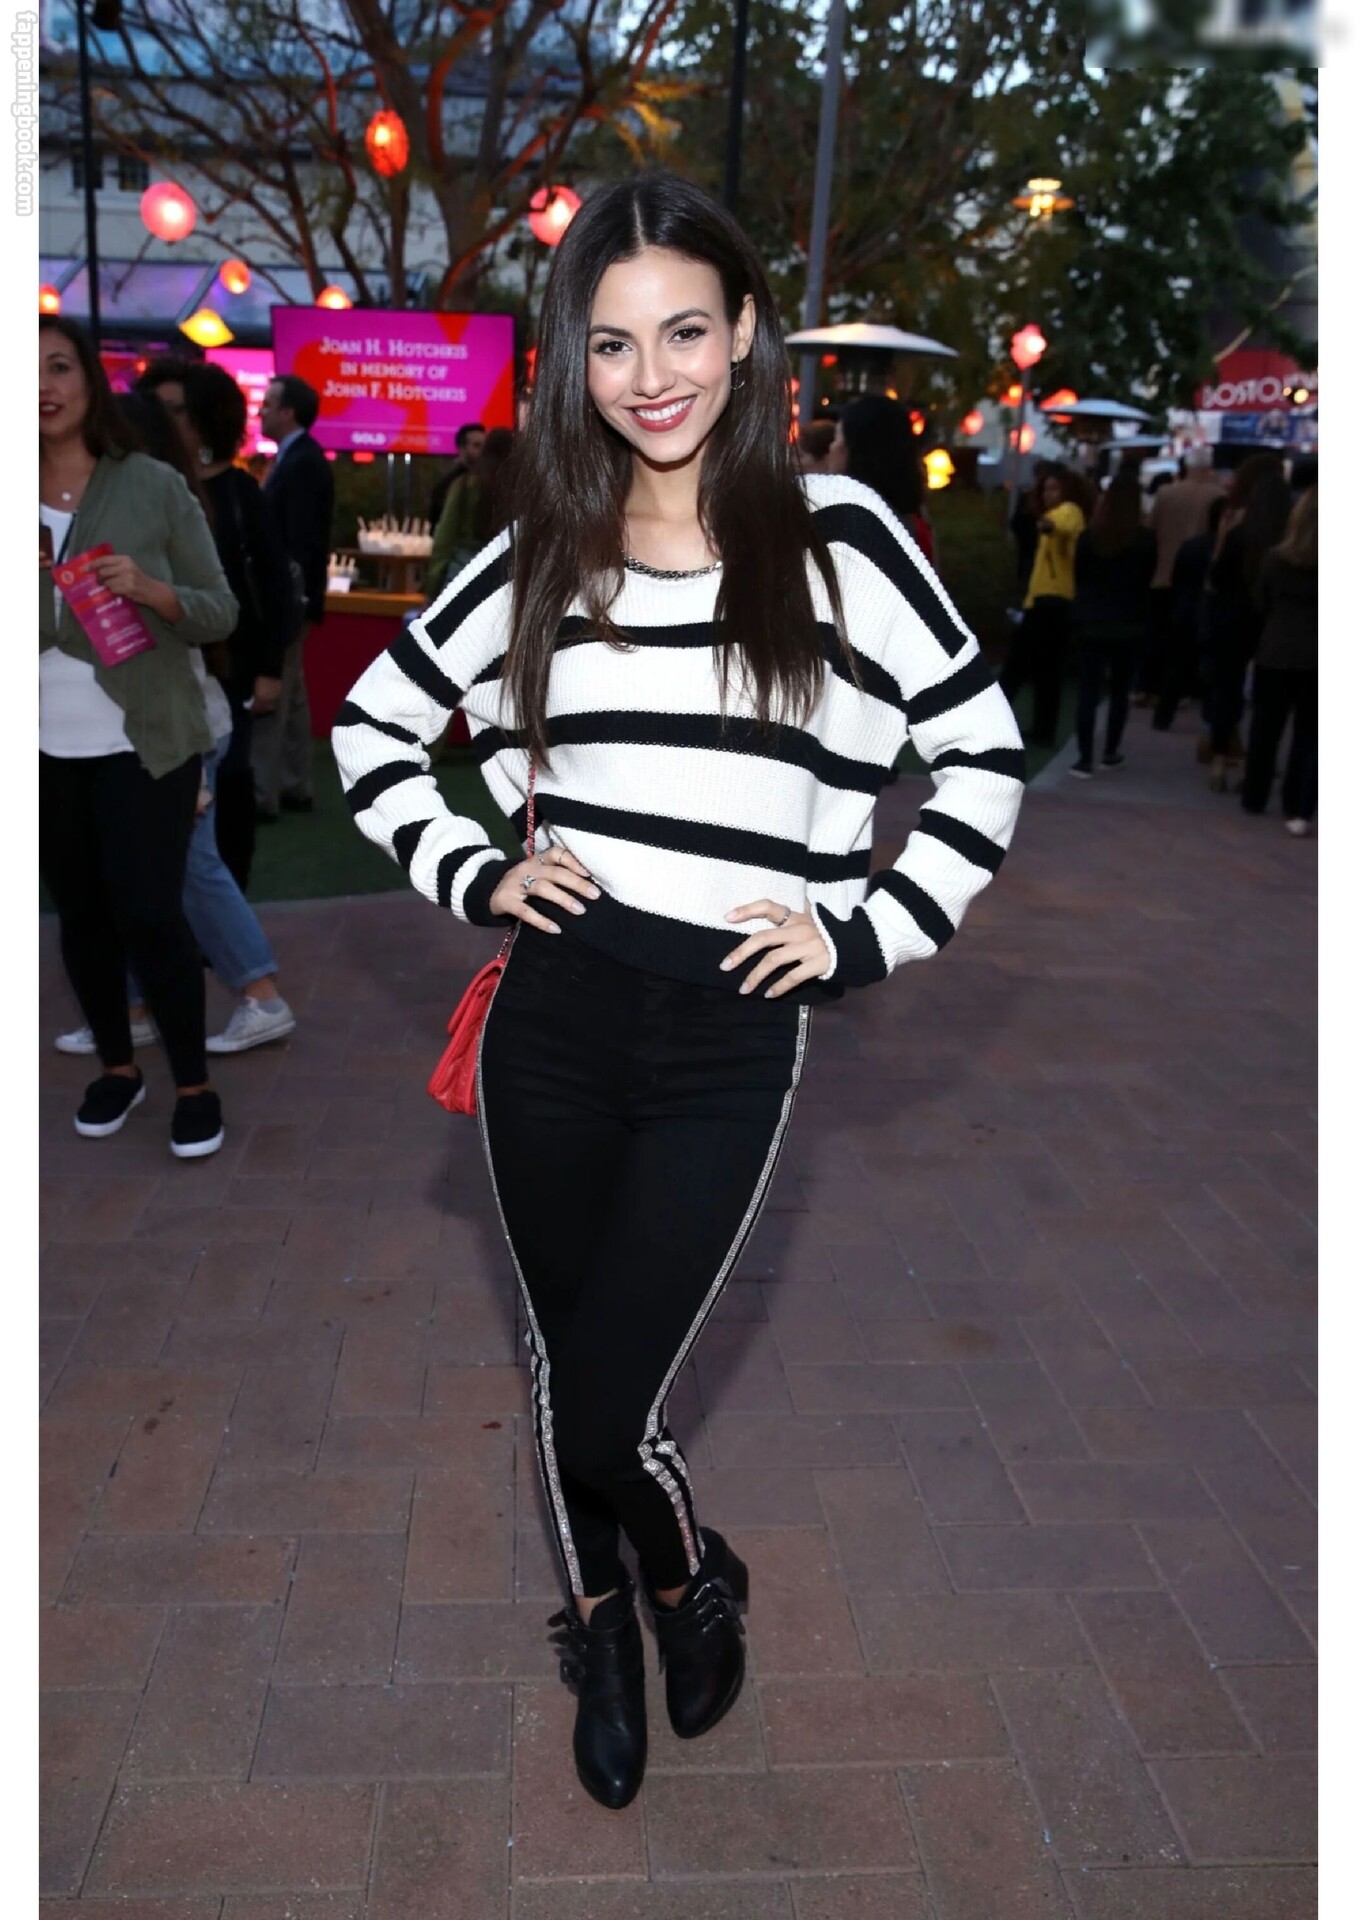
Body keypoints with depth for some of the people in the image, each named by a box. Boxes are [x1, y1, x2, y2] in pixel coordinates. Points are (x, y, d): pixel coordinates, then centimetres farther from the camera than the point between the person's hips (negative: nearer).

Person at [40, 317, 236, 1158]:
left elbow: (221, 612, -2)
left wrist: (152, 590, -21)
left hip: (143, 740, -3)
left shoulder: (155, 486, -4)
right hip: (46, 748, 4)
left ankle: (195, 1084, 13)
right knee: (82, 914, 13)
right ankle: (117, 1066, 31)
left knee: (150, 914, -5)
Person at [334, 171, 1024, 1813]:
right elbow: (372, 723, 15)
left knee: (600, 1411, -1)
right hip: (553, 1013, 3)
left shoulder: (837, 535, -1)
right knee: (565, 1360, 16)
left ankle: (688, 1578, 35)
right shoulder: (542, 554, 5)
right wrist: (469, 874, 2)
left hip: (731, 1041, -2)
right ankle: (599, 1632, 45)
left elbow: (984, 757, 3)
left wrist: (868, 934, -4)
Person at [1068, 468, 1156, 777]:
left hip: (1091, 624, 0)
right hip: (1127, 625, 0)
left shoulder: (1088, 536, -5)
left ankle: (1085, 759, -7)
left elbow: (1078, 580, 3)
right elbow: (1146, 582, 5)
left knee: (1088, 692, -1)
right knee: (1120, 690, 15)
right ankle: (1110, 751, 22)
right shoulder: (1145, 539, -6)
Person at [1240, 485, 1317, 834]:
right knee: (1309, 736, 4)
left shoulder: (1275, 557, -3)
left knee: (1265, 730, 14)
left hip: (1274, 654, 2)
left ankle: (1254, 799, 25)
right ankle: (1299, 812, -1)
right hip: (1315, 659, -2)